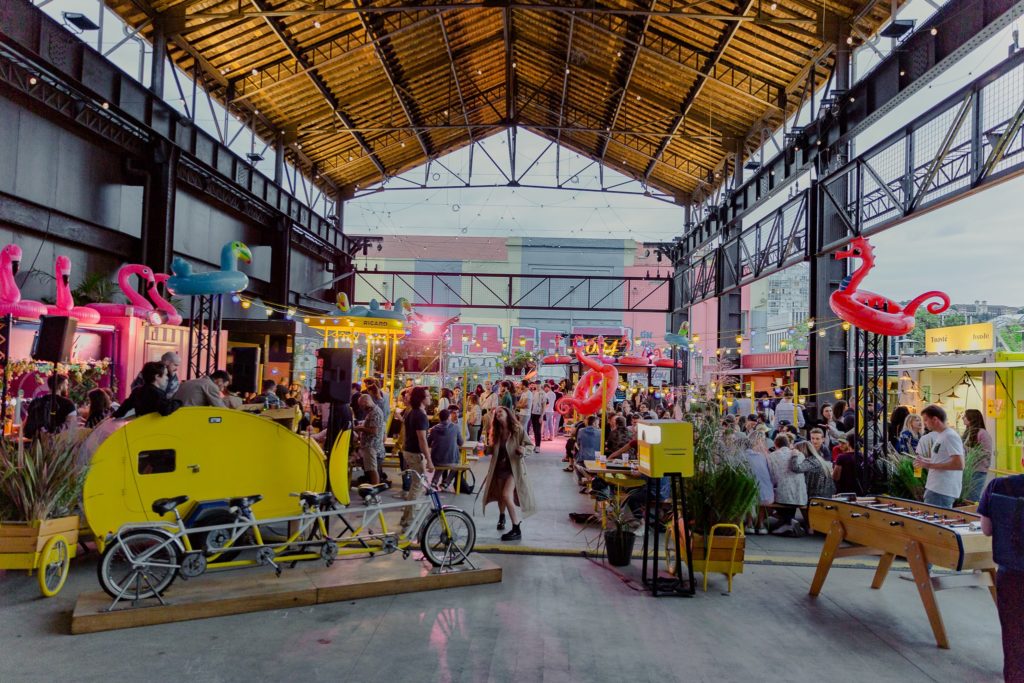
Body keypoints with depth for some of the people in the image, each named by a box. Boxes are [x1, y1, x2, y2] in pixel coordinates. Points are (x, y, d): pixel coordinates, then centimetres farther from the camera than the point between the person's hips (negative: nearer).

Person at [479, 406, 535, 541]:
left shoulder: (517, 429, -11)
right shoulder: (496, 432, 4)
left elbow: (529, 445, -9)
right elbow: (493, 449, 10)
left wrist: (523, 450, -30)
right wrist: (485, 448, -10)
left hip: (514, 467, -5)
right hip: (500, 467, 5)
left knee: (506, 495, -20)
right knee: (500, 495, 17)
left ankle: (516, 530, -10)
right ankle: (501, 517, 49)